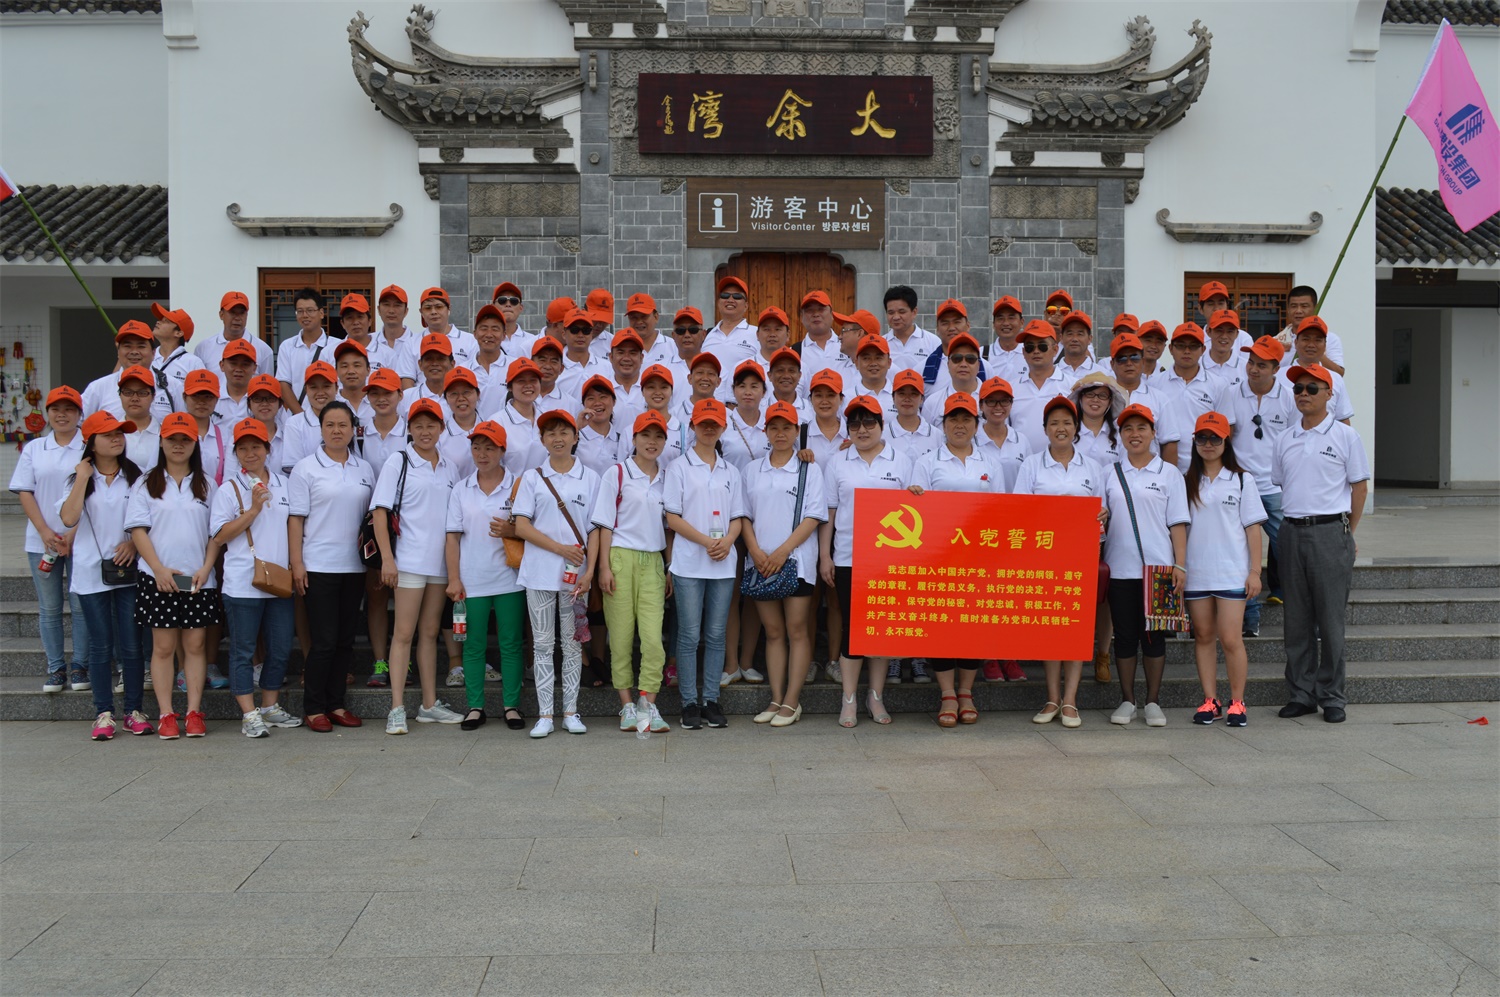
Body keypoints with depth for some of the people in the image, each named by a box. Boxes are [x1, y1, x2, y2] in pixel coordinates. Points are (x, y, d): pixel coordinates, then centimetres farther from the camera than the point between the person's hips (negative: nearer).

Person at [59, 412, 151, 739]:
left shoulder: (135, 476, 7)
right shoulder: (79, 479, 4)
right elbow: (69, 518, -12)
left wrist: (133, 541, -8)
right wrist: (83, 478, -12)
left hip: (128, 570, 1)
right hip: (91, 573, -1)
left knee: (132, 644, 1)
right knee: (101, 646, 3)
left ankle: (134, 711, 10)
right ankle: (104, 713, 9)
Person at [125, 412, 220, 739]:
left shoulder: (206, 485, 10)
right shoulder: (147, 484, 6)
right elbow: (138, 529, -1)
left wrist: (206, 568, -6)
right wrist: (159, 568, -11)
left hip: (198, 579, 1)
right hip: (158, 577, -1)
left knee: (195, 644, 3)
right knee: (163, 645, 1)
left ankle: (194, 712, 7)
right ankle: (165, 714, 4)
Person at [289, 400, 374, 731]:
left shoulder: (365, 469, 11)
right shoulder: (306, 468, -1)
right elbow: (296, 519, -4)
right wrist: (296, 564, -10)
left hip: (354, 565, 4)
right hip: (319, 565, -4)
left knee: (346, 638, 7)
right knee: (325, 639, -5)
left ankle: (336, 704, 16)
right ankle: (313, 708, 6)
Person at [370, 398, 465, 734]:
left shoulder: (448, 466, 11)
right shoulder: (398, 462, -3)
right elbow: (380, 511, -7)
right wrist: (387, 557, -15)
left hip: (441, 561, 5)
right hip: (409, 561, -5)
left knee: (429, 632, 11)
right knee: (404, 633, -4)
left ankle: (430, 705, 17)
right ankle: (397, 708, -2)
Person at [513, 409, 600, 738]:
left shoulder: (590, 478, 6)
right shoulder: (532, 477, 6)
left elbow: (595, 529, 3)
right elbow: (522, 527, -1)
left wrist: (589, 571, -8)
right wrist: (561, 548, -11)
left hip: (574, 574, 0)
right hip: (539, 572, 0)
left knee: (573, 642, 5)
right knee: (543, 642, 3)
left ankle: (571, 712, 12)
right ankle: (544, 714, 7)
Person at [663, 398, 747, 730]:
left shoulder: (731, 471, 13)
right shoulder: (680, 467, 2)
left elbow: (738, 518, 12)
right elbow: (672, 517, -4)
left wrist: (728, 540, -9)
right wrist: (705, 541, -14)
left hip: (723, 564, 3)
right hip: (689, 563, -3)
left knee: (716, 635, 5)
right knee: (689, 635, -2)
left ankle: (711, 700, 12)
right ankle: (690, 703, 5)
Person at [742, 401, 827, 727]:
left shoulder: (809, 470, 2)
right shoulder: (752, 470, 12)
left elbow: (813, 517, -5)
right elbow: (745, 515, 10)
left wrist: (783, 551, -14)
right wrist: (755, 551, -7)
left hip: (796, 560, -3)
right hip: (761, 562, 3)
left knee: (797, 631, -1)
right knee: (773, 632, 7)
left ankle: (792, 702, 2)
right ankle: (776, 699, 12)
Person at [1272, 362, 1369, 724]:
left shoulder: (1345, 436, 0)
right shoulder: (1285, 440, 13)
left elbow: (1359, 486, 2)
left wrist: (1347, 532, 1)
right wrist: (1287, 525, 13)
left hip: (1330, 531, -4)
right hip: (1292, 531, 4)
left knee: (1330, 617, -1)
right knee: (1296, 618, 7)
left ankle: (1332, 697, 8)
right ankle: (1302, 694, 14)